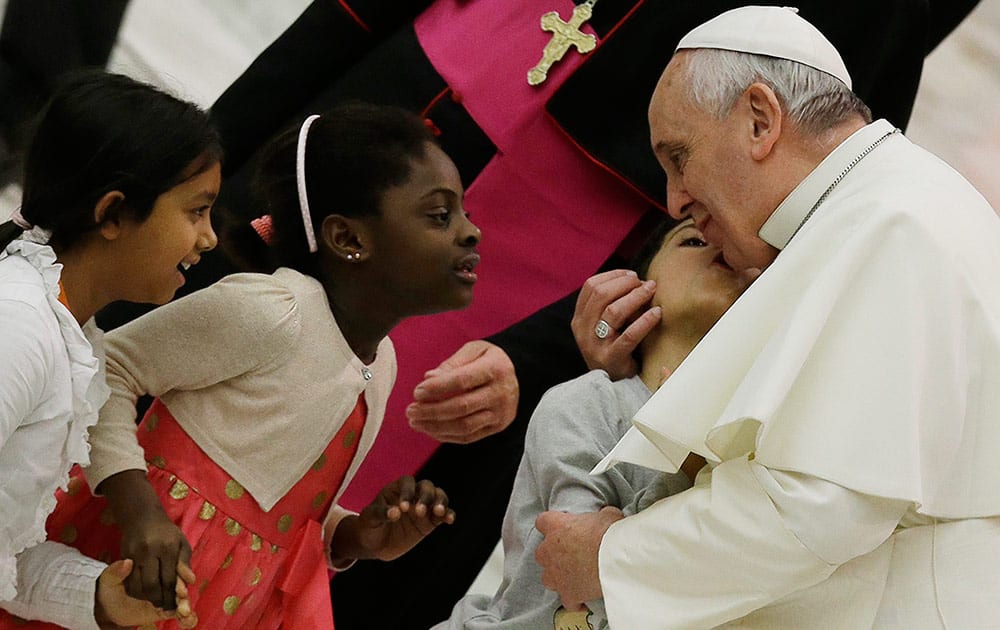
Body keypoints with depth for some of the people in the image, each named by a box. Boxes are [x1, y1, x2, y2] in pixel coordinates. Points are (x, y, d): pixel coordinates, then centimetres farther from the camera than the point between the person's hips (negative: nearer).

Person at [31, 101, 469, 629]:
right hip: (159, 575, -8)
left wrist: (356, 537, -1)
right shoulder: (266, 310, -16)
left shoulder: (381, 361, 10)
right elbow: (106, 367, -13)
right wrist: (138, 509, -25)